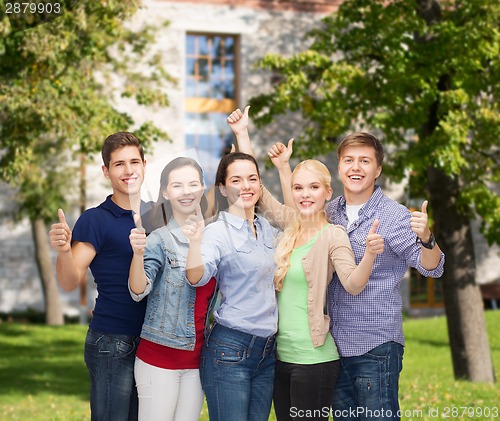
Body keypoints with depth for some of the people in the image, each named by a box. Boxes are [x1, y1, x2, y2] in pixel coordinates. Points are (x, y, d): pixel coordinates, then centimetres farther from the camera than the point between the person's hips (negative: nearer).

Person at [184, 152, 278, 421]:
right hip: (229, 349, -6)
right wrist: (195, 242, -42)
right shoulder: (217, 232, -9)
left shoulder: (268, 230, 11)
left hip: (267, 351, 6)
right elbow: (197, 277, -23)